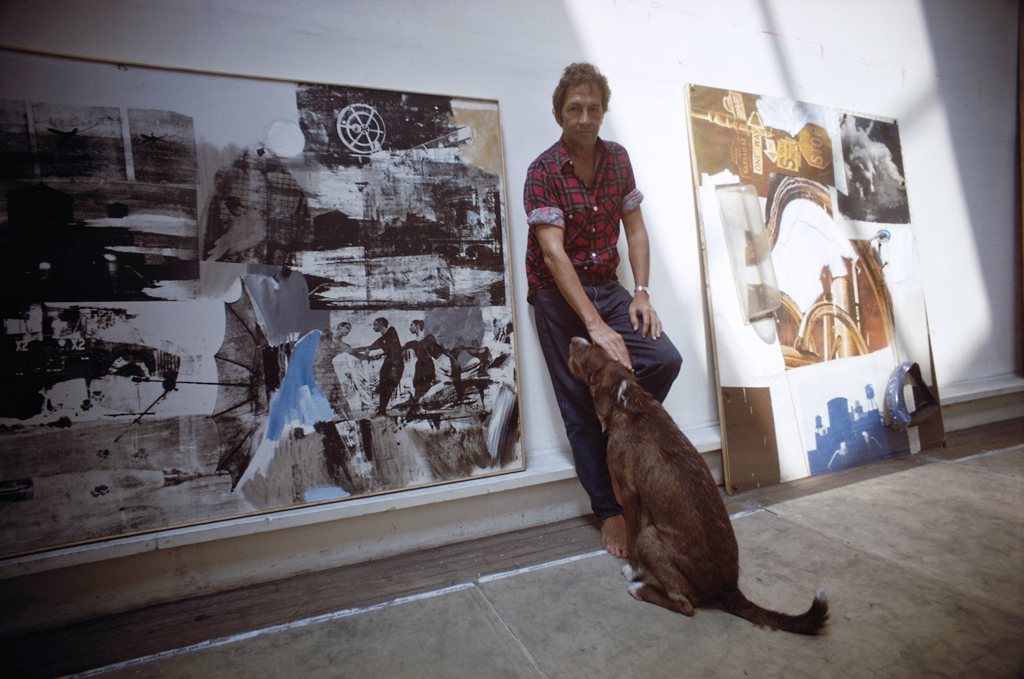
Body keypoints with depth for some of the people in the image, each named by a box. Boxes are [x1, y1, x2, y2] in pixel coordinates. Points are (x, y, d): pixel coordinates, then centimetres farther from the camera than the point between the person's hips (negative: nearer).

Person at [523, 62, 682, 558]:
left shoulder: (618, 159, 6)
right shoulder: (543, 171, -13)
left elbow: (635, 229, 8)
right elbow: (554, 253, -23)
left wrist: (641, 292, -6)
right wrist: (594, 324, -30)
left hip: (607, 288, 5)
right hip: (558, 296, -4)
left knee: (665, 358, -14)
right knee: (580, 407, -1)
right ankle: (610, 511, 13)